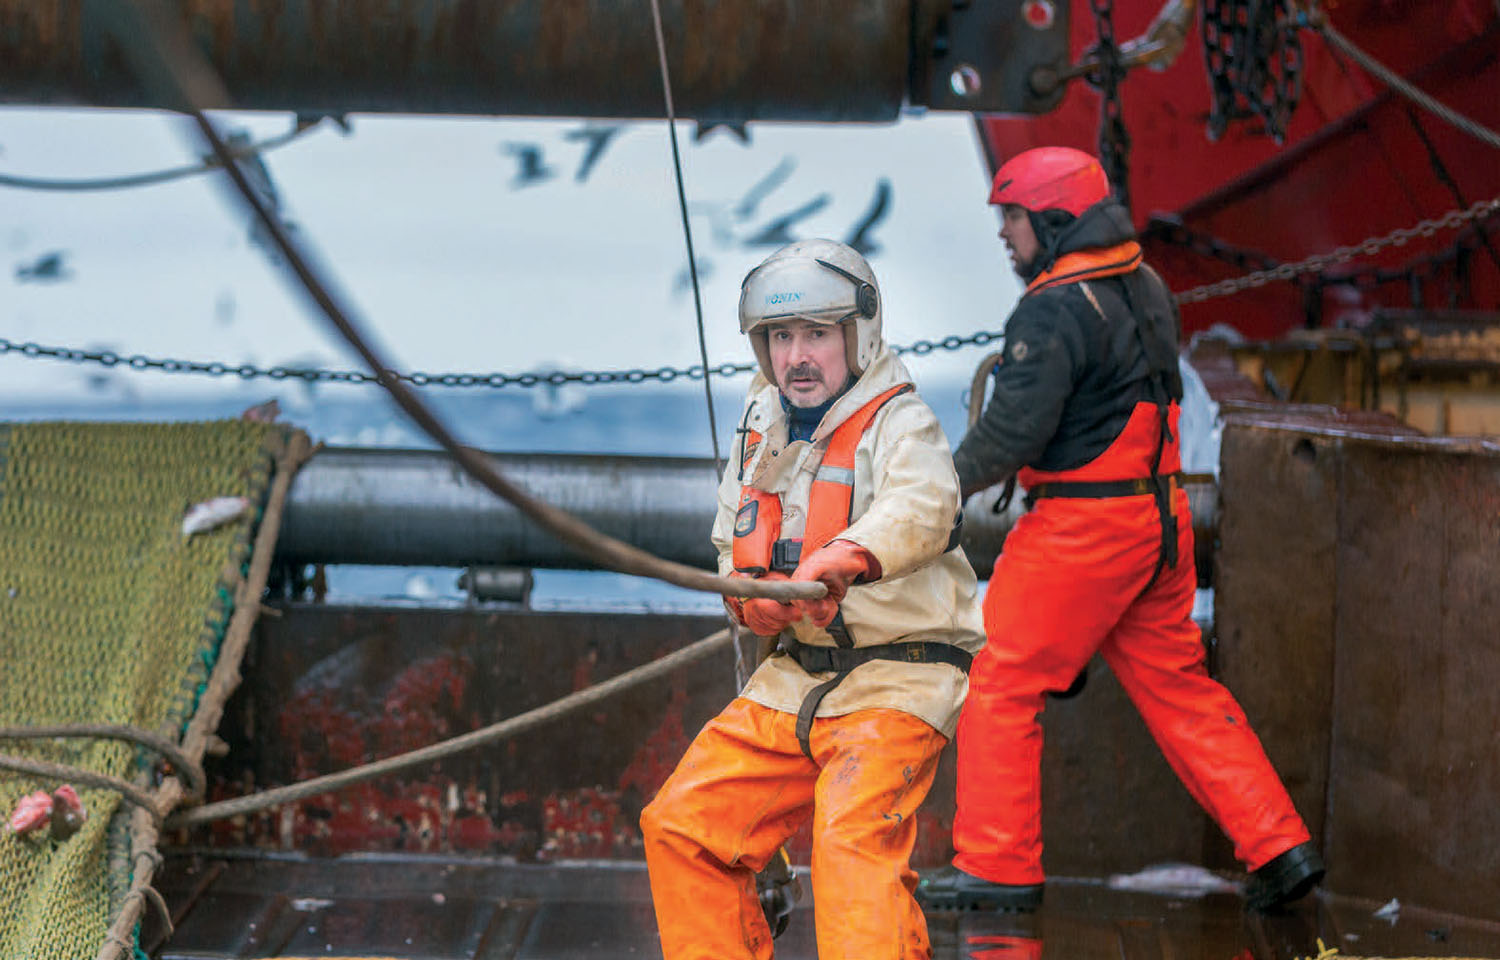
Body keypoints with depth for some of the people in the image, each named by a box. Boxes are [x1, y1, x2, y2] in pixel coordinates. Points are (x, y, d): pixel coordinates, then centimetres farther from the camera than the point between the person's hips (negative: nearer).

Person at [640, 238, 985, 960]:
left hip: (897, 680, -8)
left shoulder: (897, 423, -11)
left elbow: (919, 508, -33)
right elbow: (732, 547, 20)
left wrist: (839, 563, -52)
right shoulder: (761, 427, 11)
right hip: (795, 677, 8)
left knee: (854, 842, -27)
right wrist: (751, 597, -4)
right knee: (682, 825, 7)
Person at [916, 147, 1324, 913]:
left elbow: (1011, 431, -20)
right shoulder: (1145, 288, 11)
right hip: (1160, 512, 9)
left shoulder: (1054, 311, -17)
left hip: (1082, 526, -9)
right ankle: (1278, 848, 13)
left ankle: (998, 865, 7)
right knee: (1176, 685, 15)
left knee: (1000, 683, 3)